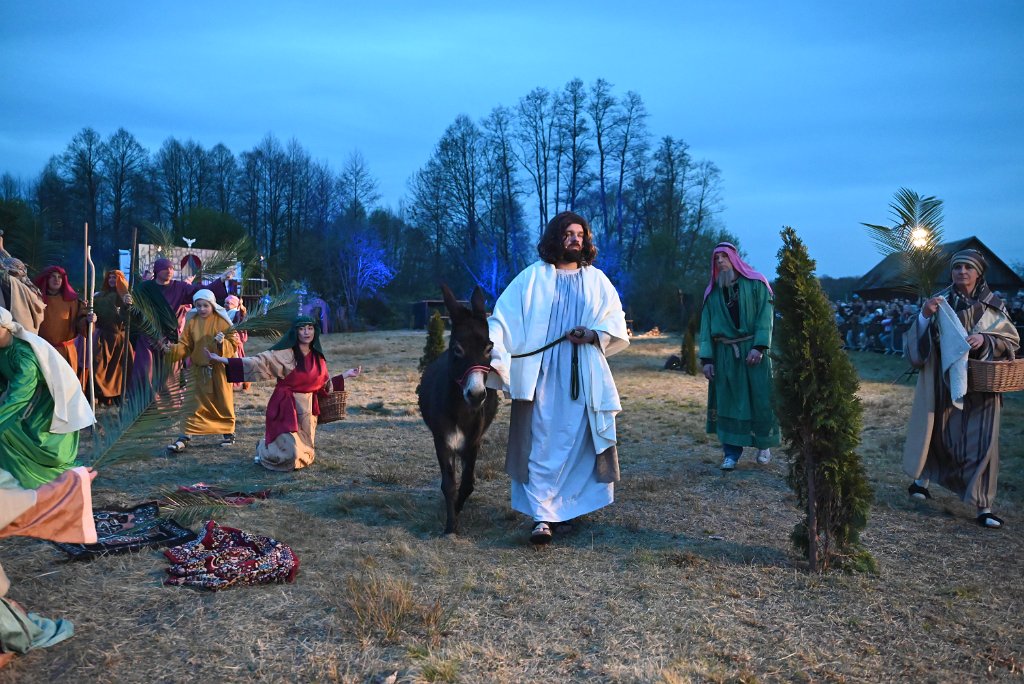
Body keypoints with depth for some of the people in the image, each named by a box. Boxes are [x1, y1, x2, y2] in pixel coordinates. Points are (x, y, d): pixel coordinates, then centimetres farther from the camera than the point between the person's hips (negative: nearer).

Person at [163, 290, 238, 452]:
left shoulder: (222, 321, -6)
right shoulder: (191, 322, 1)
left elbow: (233, 343, -6)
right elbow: (185, 345, 1)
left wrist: (223, 343, -26)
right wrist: (173, 349, -18)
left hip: (219, 368, -2)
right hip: (199, 369, 2)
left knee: (223, 402, 9)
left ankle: (228, 432, 26)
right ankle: (185, 437, 1)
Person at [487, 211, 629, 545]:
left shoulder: (597, 279, 13)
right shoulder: (533, 276, 5)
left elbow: (616, 321, 11)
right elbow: (504, 316, -3)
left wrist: (595, 334, -9)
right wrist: (493, 350, -18)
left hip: (584, 376, 3)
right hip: (542, 374, -3)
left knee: (580, 440, 4)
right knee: (542, 443, -6)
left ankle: (567, 504, 20)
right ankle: (542, 516, -5)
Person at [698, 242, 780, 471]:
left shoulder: (756, 284, 2)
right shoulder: (712, 292, 11)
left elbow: (766, 316, -6)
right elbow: (706, 326, 7)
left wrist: (759, 347, -18)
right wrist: (706, 358, -2)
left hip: (752, 351, -2)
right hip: (724, 355, 3)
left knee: (760, 398, 1)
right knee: (727, 401, 1)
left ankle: (764, 446, 19)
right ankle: (731, 452, 7)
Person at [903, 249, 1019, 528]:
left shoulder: (993, 306, 2)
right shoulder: (939, 303, 2)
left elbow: (1012, 341, 3)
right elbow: (916, 344, -2)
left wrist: (985, 340, -15)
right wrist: (924, 316, -20)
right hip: (943, 383, 0)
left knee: (980, 442, -2)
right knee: (937, 433, 8)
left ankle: (983, 506, 4)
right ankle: (921, 478, 31)